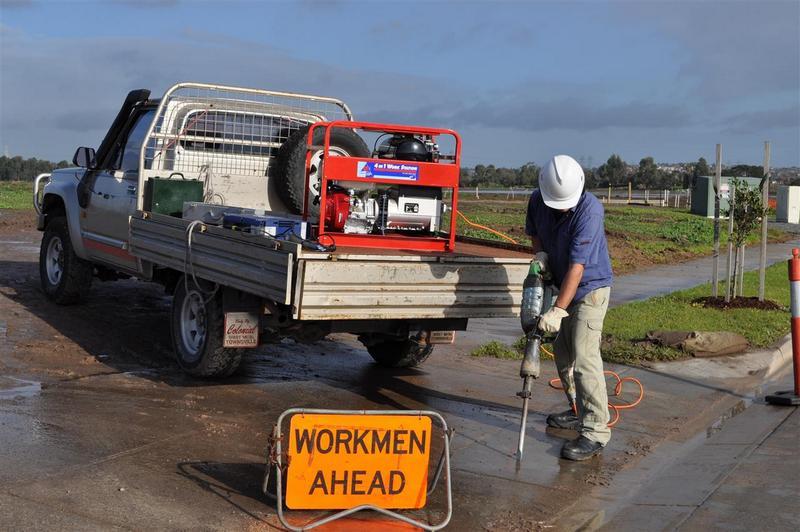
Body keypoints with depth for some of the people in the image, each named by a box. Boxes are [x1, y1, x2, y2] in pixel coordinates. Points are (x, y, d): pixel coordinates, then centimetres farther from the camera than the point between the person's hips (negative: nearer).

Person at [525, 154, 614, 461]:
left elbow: (577, 266, -31)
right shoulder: (537, 201, -8)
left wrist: (558, 310, -32)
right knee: (563, 351, 16)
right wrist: (540, 253, -6)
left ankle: (595, 432, -14)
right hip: (563, 285, 8)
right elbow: (533, 230, 15)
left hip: (591, 288, -8)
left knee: (584, 356, -16)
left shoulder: (589, 210, -29)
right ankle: (579, 411, 33)